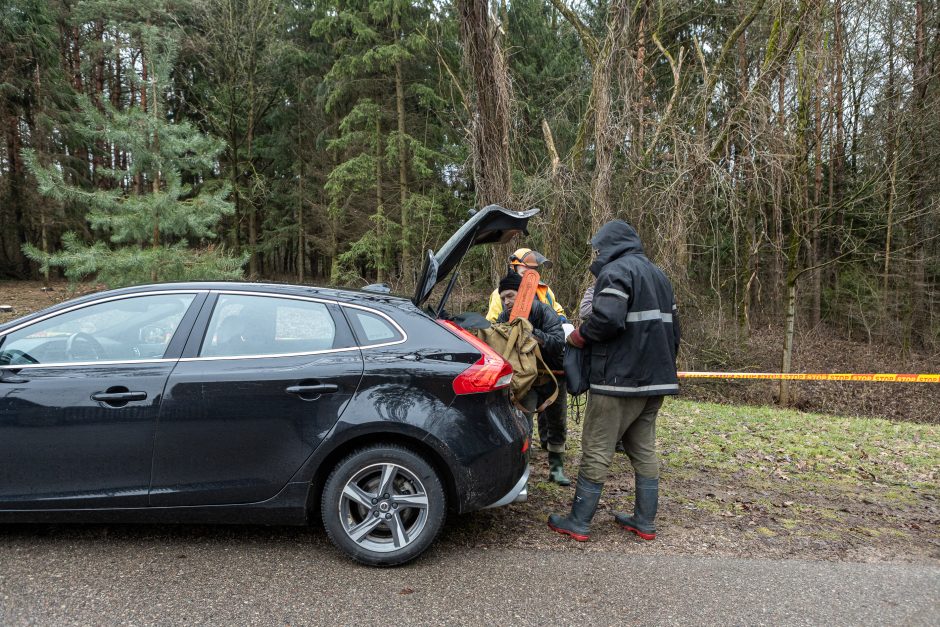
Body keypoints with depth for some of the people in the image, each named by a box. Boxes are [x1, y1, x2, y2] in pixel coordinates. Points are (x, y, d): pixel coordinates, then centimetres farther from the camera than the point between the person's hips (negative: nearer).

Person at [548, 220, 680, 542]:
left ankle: (578, 522, 4)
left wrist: (577, 336, -8)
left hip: (619, 379, -9)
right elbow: (672, 328, 22)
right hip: (656, 380, 9)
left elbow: (607, 319, -24)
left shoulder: (616, 270, -9)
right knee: (644, 450, 14)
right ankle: (644, 521, 18)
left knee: (596, 451, -2)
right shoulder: (658, 275, 21)